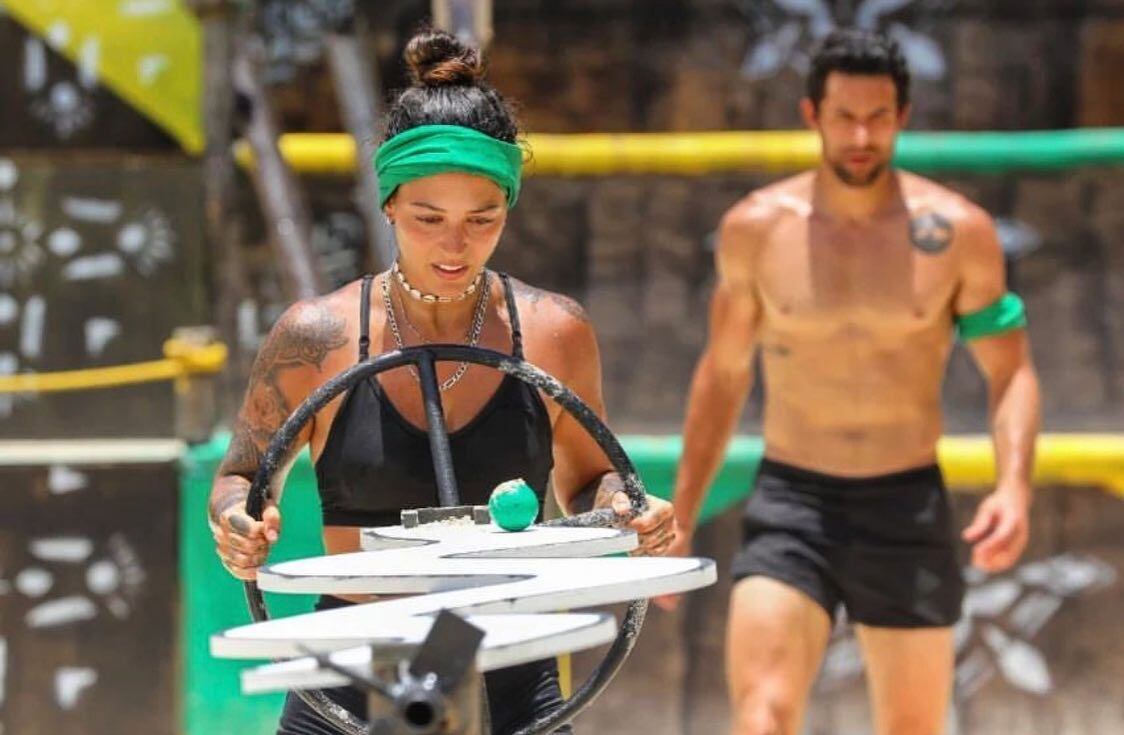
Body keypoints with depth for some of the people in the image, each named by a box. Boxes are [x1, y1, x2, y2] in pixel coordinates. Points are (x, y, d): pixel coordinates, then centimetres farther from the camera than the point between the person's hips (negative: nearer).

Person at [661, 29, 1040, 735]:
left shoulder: (957, 232, -3)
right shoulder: (755, 229, 0)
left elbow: (1012, 372, 2)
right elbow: (723, 373, 13)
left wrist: (1015, 486, -16)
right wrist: (681, 518, 13)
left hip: (909, 510, 1)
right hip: (791, 502, 0)